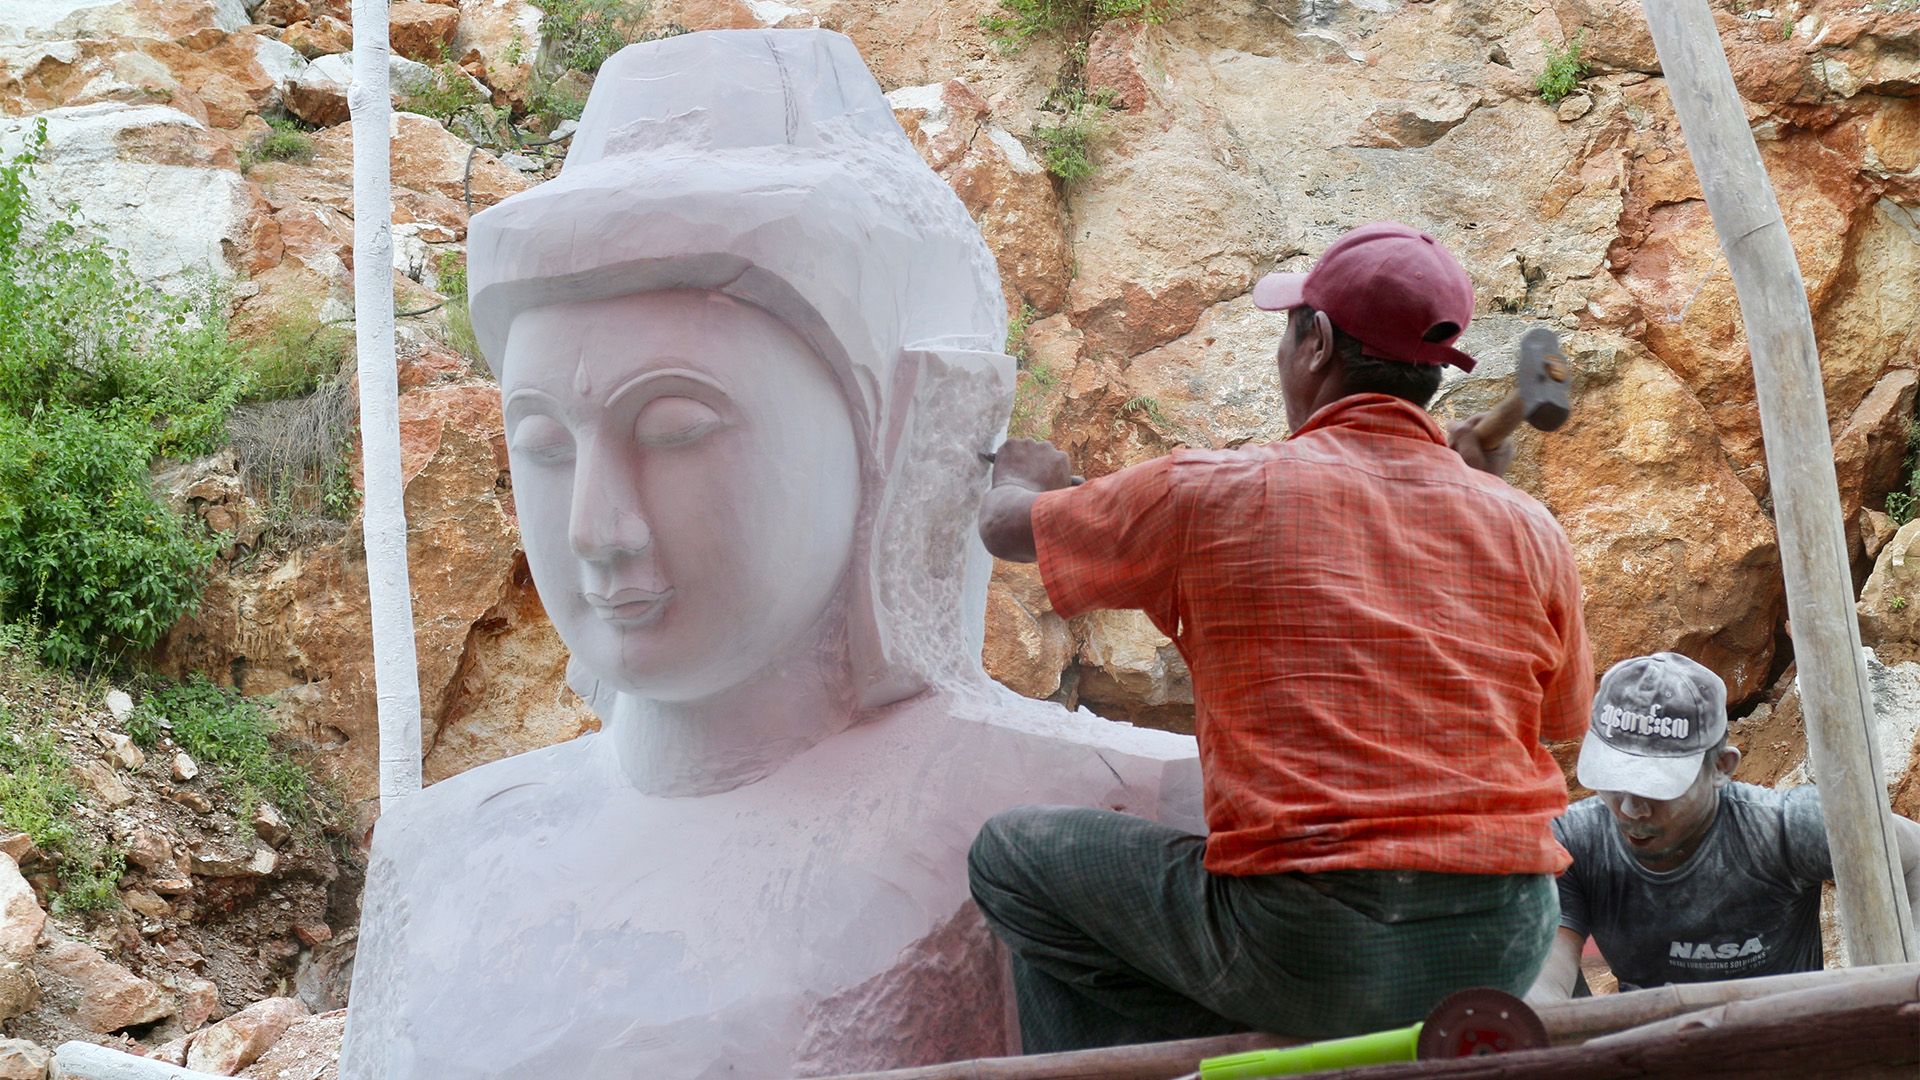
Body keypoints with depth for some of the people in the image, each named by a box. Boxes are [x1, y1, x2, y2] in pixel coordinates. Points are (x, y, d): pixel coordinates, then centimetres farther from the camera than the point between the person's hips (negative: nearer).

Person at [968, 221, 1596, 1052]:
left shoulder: (1211, 495, -3)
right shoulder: (1527, 529, 3)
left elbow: (1006, 527, 13)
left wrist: (1021, 475, 39)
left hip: (1303, 956, -4)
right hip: (1502, 951, 5)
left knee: (1013, 854, 14)